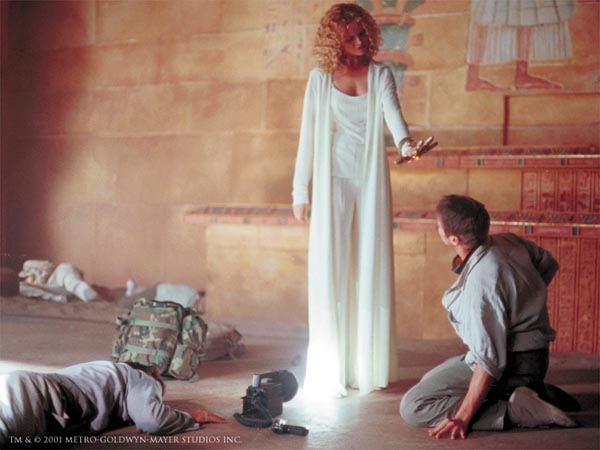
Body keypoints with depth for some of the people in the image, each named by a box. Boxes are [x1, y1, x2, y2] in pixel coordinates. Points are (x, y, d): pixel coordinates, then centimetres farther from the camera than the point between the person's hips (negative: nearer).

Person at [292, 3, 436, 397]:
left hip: (371, 184, 1)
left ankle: (368, 369, 10)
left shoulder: (380, 75, 5)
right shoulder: (320, 78, 3)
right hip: (333, 183, -1)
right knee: (331, 273, -4)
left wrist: (406, 143, -36)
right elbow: (308, 135, 5)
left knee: (371, 273, 2)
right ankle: (331, 374, 2)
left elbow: (393, 114, -13)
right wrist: (300, 191, 3)